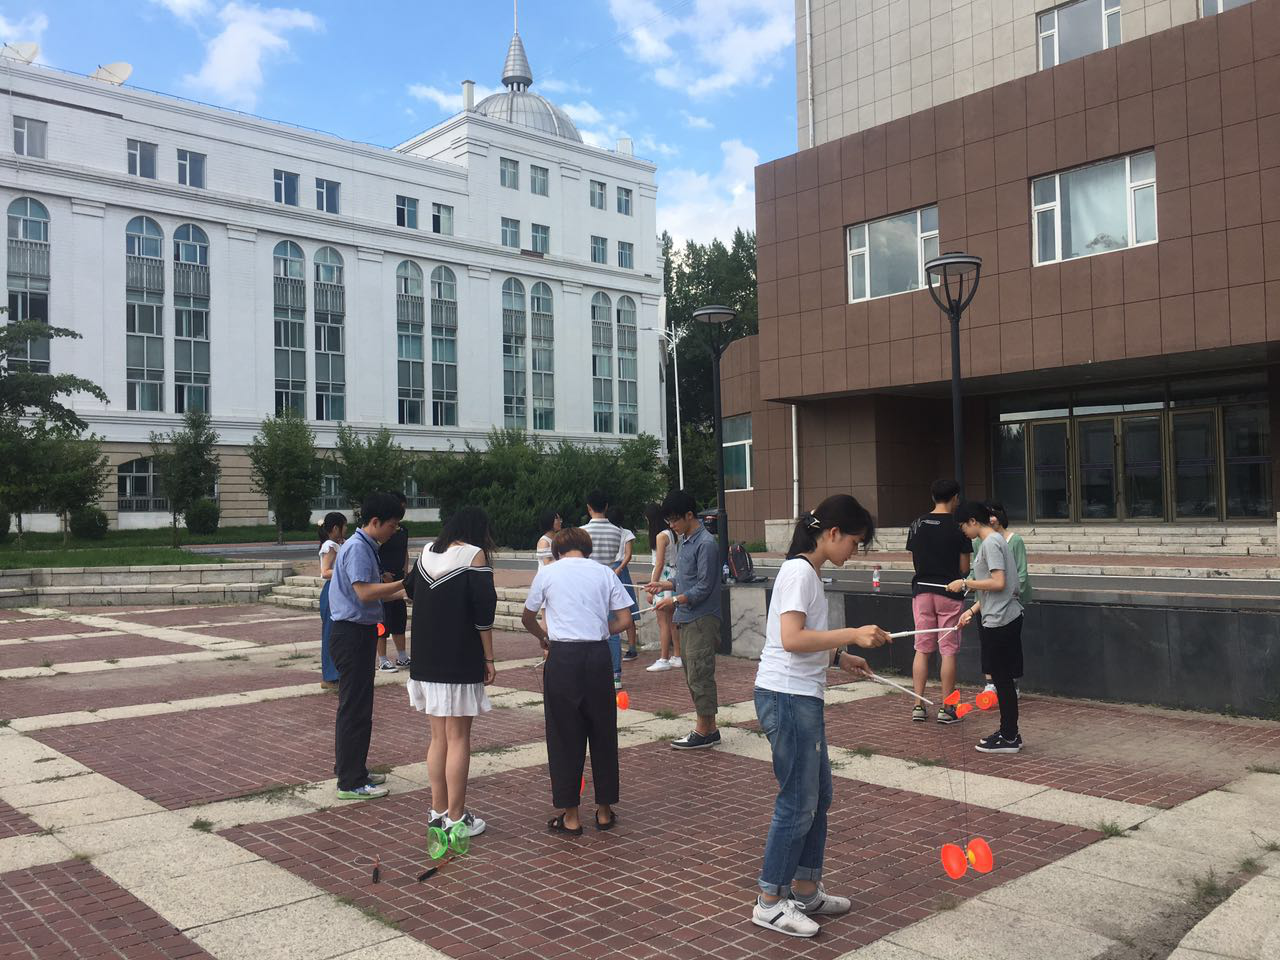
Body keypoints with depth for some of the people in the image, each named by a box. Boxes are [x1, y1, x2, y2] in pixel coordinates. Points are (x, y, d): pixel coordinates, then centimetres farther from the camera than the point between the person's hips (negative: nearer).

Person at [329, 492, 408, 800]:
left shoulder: (366, 547, 14)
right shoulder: (358, 548, -17)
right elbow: (364, 592, -26)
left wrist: (404, 591, 11)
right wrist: (405, 583, -21)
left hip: (360, 633, 10)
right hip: (352, 633, -10)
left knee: (358, 706, 17)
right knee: (355, 708, -4)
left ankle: (354, 770, 27)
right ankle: (350, 782, 3)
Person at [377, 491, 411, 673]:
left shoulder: (402, 529, 12)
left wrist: (404, 572, 8)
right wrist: (383, 574, -18)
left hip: (398, 579, 8)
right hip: (382, 581, -8)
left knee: (400, 617, 13)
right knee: (383, 619, -2)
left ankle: (402, 657, 23)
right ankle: (382, 660, 6)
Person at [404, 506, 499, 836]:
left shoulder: (427, 552, 8)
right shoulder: (474, 555, -9)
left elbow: (410, 589, 26)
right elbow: (483, 611, -13)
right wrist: (489, 658, -7)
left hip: (427, 660, 6)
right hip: (461, 662, -6)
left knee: (438, 737, 14)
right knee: (458, 738, 0)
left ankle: (438, 811, 20)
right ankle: (455, 818, 4)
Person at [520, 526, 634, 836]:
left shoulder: (548, 572, 4)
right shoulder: (605, 573, 8)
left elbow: (527, 618, 14)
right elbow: (624, 620, 3)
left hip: (562, 657, -2)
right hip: (598, 656, 2)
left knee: (564, 736, 7)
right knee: (603, 732, 13)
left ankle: (569, 816, 12)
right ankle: (604, 810, 22)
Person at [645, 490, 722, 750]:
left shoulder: (705, 544, -15)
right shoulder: (684, 541, 14)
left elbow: (704, 587, -18)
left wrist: (675, 600, -23)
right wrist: (665, 585, 7)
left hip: (702, 620, -10)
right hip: (686, 620, 10)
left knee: (699, 676, -5)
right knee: (693, 676, 12)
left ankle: (703, 731, 3)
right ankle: (709, 729, 19)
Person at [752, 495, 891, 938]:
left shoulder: (808, 572, 14)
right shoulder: (800, 571, -16)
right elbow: (792, 639, -26)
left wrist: (841, 658, 15)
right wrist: (852, 634, -25)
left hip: (802, 698, 10)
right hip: (787, 698, -10)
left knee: (818, 797, 17)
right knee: (798, 803, -1)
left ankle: (806, 891, 29)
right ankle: (770, 903, 12)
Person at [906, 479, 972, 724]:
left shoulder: (917, 524, 3)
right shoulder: (957, 527, -8)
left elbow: (914, 560, 9)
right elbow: (964, 568, -6)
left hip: (922, 590, 4)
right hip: (949, 592, -3)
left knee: (922, 649, 9)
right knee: (948, 651, 3)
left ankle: (918, 706, 9)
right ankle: (946, 709, 7)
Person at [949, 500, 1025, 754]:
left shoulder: (991, 543, -14)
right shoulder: (996, 540, 16)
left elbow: (998, 583, -23)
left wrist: (964, 583, -14)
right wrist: (972, 611, 18)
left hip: (1000, 620, -10)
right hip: (1006, 618, 10)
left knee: (1002, 678, -2)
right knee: (1002, 678, 15)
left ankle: (1010, 738, 6)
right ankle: (1007, 731, 23)